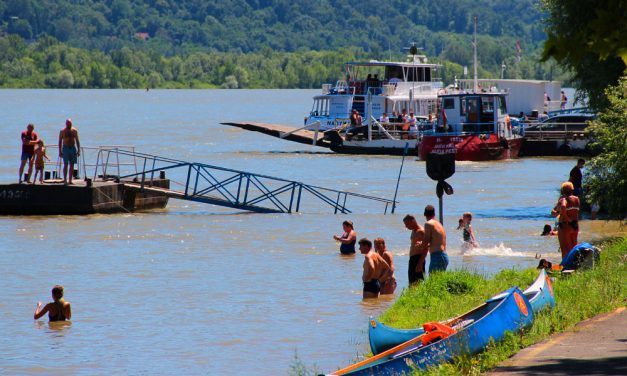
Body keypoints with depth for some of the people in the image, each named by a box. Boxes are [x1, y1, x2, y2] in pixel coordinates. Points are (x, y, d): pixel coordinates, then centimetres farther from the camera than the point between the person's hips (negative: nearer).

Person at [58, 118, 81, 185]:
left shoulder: (74, 131, 6)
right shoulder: (62, 131, -1)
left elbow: (77, 141, 9)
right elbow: (60, 142, 1)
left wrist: (78, 150, 3)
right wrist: (60, 151, -5)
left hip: (73, 148, 3)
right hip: (65, 148, -3)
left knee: (72, 165, 3)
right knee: (65, 164, -10)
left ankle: (70, 180, 6)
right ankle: (65, 180, -9)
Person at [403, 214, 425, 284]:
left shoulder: (421, 231, -11)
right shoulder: (413, 231, 19)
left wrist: (420, 263, -22)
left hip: (418, 259, -10)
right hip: (412, 259, 10)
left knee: (418, 281, -14)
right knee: (412, 282, 7)